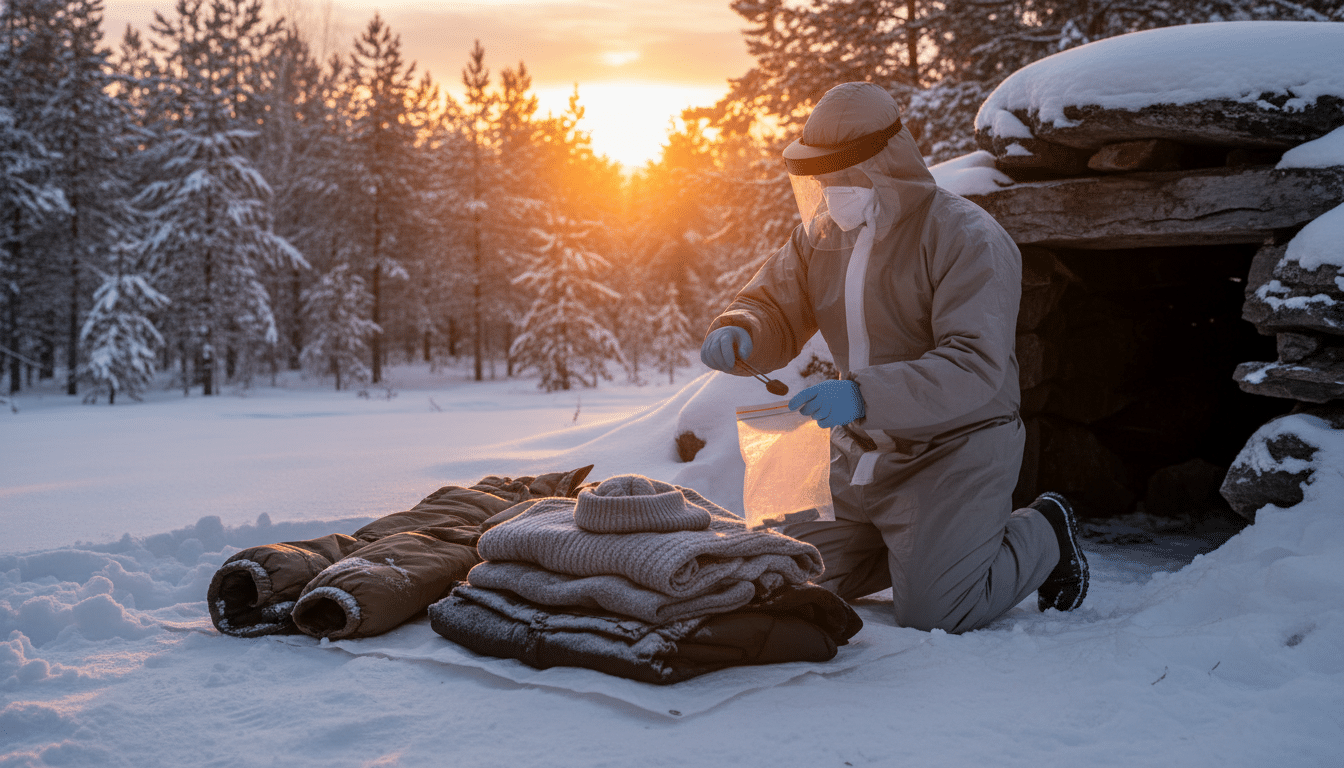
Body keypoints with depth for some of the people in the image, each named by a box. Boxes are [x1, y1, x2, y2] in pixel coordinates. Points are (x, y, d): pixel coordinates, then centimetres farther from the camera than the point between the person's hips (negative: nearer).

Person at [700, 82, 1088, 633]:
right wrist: (737, 333, -18)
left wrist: (865, 395, -43)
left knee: (931, 614, -14)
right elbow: (775, 308, 8)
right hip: (859, 452, 7)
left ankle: (1042, 535, 13)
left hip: (955, 448, -7)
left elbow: (975, 366, -30)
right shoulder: (821, 235, 3)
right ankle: (920, 543, 27)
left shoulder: (967, 238, -20)